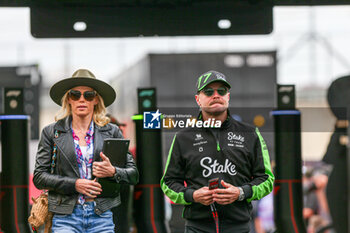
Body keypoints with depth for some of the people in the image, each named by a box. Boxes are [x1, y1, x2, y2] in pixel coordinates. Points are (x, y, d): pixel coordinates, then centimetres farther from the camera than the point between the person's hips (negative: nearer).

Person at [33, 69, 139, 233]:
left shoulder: (111, 132, 10)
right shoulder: (51, 133, 7)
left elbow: (133, 175, 10)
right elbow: (39, 177, 3)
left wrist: (113, 172, -11)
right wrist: (74, 184, -9)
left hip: (102, 218, 1)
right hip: (65, 218, -1)